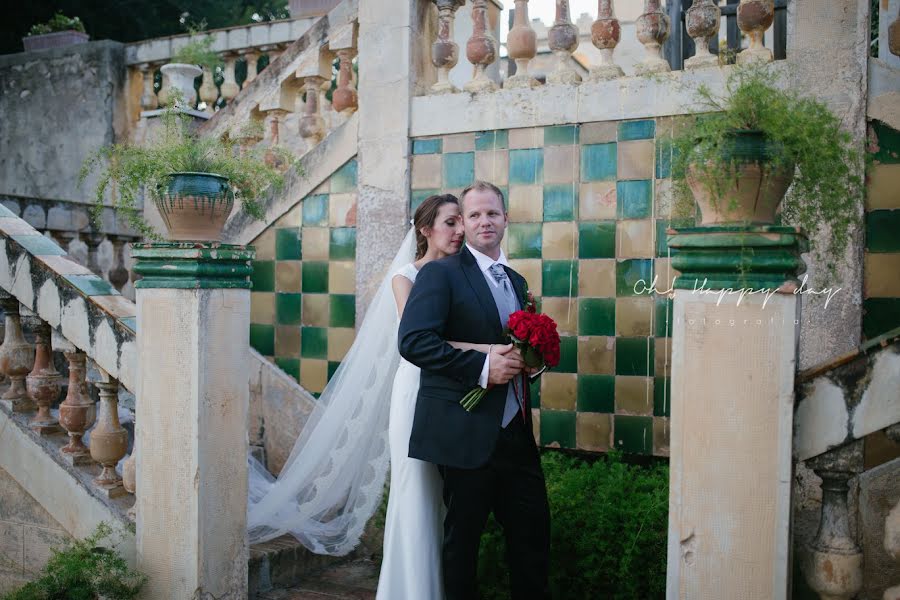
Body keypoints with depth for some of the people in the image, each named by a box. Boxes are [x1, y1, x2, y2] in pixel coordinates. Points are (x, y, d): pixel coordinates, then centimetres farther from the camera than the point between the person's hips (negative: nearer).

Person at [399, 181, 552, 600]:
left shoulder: (517, 281, 16)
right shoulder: (440, 273, -7)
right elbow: (412, 340, -19)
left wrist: (526, 359, 1)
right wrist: (480, 366, -24)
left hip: (516, 432, 7)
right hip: (466, 432, -6)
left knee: (533, 531, 12)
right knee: (462, 536, 8)